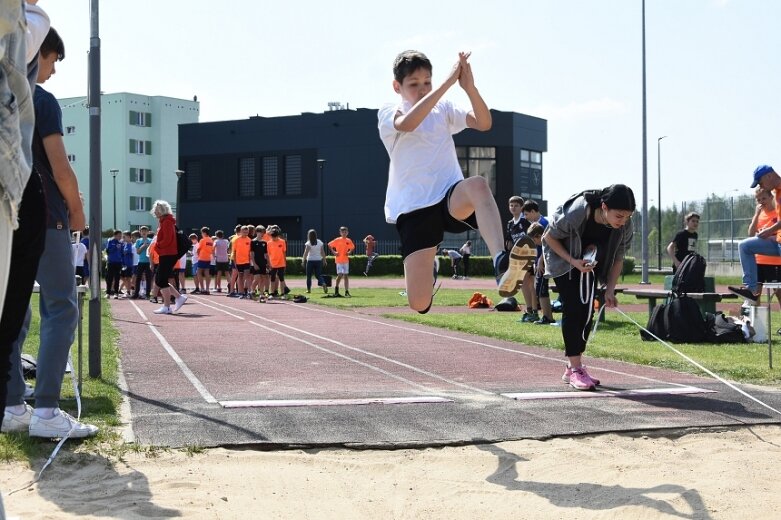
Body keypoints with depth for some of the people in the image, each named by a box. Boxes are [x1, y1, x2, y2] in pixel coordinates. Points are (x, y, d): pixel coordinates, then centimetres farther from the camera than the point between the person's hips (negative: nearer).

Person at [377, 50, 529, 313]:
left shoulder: (444, 109, 14)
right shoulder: (388, 114, 4)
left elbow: (484, 123, -2)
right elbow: (407, 124, -21)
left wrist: (470, 87, -19)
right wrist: (448, 82, -24)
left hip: (452, 199, 1)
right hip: (413, 209, -1)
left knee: (477, 184, -38)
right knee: (420, 303, -11)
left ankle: (501, 263, -57)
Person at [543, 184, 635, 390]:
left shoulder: (625, 225, -23)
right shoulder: (576, 213, -37)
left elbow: (618, 258, -7)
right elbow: (549, 237, -21)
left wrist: (610, 289, -15)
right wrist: (573, 261, -29)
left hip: (588, 260, 5)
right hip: (562, 257, -5)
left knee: (587, 311, -1)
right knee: (572, 309, -15)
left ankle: (572, 368, 8)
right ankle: (576, 369, -14)